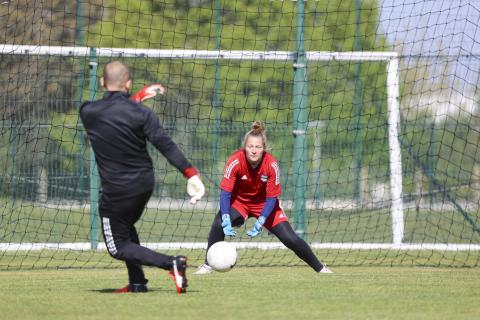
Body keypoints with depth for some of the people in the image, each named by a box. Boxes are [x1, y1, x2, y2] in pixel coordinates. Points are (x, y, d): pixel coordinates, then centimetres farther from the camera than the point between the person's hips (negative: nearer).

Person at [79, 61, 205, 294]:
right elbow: (166, 145, -17)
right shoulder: (141, 113, -10)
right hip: (145, 184, 4)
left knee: (118, 247, 5)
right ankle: (137, 283, 28)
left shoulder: (88, 113, -10)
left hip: (116, 191, -4)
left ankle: (171, 263, -15)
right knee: (126, 227, 30)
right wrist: (191, 173, -19)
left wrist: (138, 97, 16)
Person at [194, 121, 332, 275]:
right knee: (218, 224, -27)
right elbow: (225, 193, -26)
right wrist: (226, 221, -38)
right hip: (239, 201, 0)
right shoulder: (235, 161, -29)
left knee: (290, 238, -8)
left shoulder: (272, 165, -26)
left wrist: (259, 224, -30)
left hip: (264, 204, 0)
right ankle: (208, 266, -13)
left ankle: (320, 268, 9)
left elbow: (271, 198, -19)